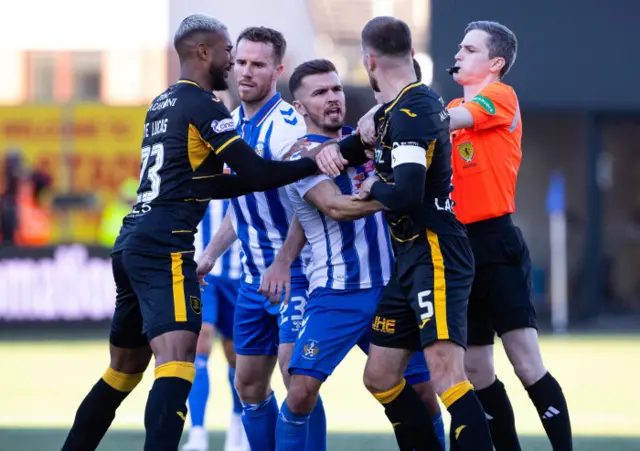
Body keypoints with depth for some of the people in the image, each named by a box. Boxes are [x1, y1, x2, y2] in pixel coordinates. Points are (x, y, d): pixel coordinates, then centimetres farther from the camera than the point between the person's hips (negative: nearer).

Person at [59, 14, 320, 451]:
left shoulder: (161, 104, 20)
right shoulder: (203, 104, -6)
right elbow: (254, 173, -12)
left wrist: (277, 173, 19)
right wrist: (313, 163, 0)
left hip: (132, 243, 9)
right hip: (164, 247, -9)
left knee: (124, 369, 19)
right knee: (177, 365, -20)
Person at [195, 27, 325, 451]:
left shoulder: (289, 124, -16)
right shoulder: (232, 125, 9)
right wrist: (211, 253, 19)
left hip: (297, 269, -8)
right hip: (254, 274, 8)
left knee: (295, 373, -17)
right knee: (249, 384, 9)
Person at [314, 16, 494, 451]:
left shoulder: (411, 111, -16)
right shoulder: (396, 109, 14)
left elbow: (406, 195, -27)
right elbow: (361, 143, 31)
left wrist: (373, 189, -5)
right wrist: (331, 149, 8)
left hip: (436, 255, -10)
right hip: (411, 258, 10)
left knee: (446, 373, -24)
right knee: (380, 377, 12)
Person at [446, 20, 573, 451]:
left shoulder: (501, 96, -3)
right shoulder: (456, 108, 19)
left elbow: (447, 121, -18)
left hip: (497, 242, -8)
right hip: (460, 246, 8)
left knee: (525, 360, -13)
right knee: (475, 368, 7)